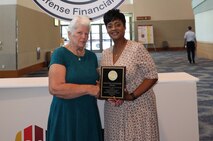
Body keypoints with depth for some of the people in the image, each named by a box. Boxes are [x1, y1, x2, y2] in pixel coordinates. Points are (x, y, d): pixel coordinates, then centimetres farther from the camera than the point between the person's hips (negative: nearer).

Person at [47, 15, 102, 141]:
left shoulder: (92, 56, 7)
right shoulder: (60, 54, -10)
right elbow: (55, 88, -21)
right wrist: (88, 89, -20)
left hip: (90, 113, 6)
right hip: (66, 114, -5)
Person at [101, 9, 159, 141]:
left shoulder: (137, 48, -11)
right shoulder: (105, 53, 6)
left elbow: (152, 76, -12)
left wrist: (132, 96, -20)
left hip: (137, 107, -5)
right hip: (114, 110, 5)